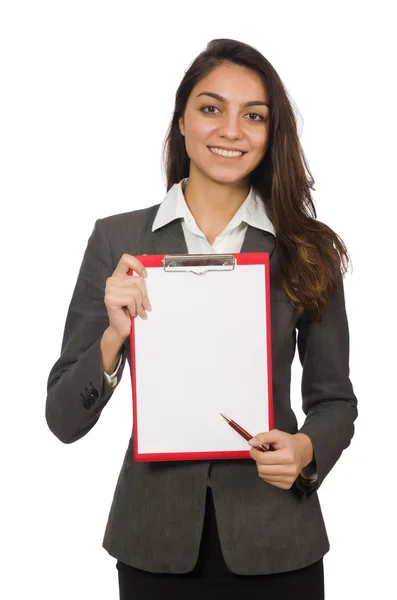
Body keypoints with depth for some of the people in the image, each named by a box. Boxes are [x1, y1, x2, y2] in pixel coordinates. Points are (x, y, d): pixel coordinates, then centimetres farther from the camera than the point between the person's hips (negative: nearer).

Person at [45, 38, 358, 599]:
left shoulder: (308, 249, -2)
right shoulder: (118, 239, -3)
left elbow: (333, 399, 6)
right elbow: (65, 420, -4)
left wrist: (307, 448, -15)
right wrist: (115, 336, -21)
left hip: (275, 541, 0)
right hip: (156, 543, 0)